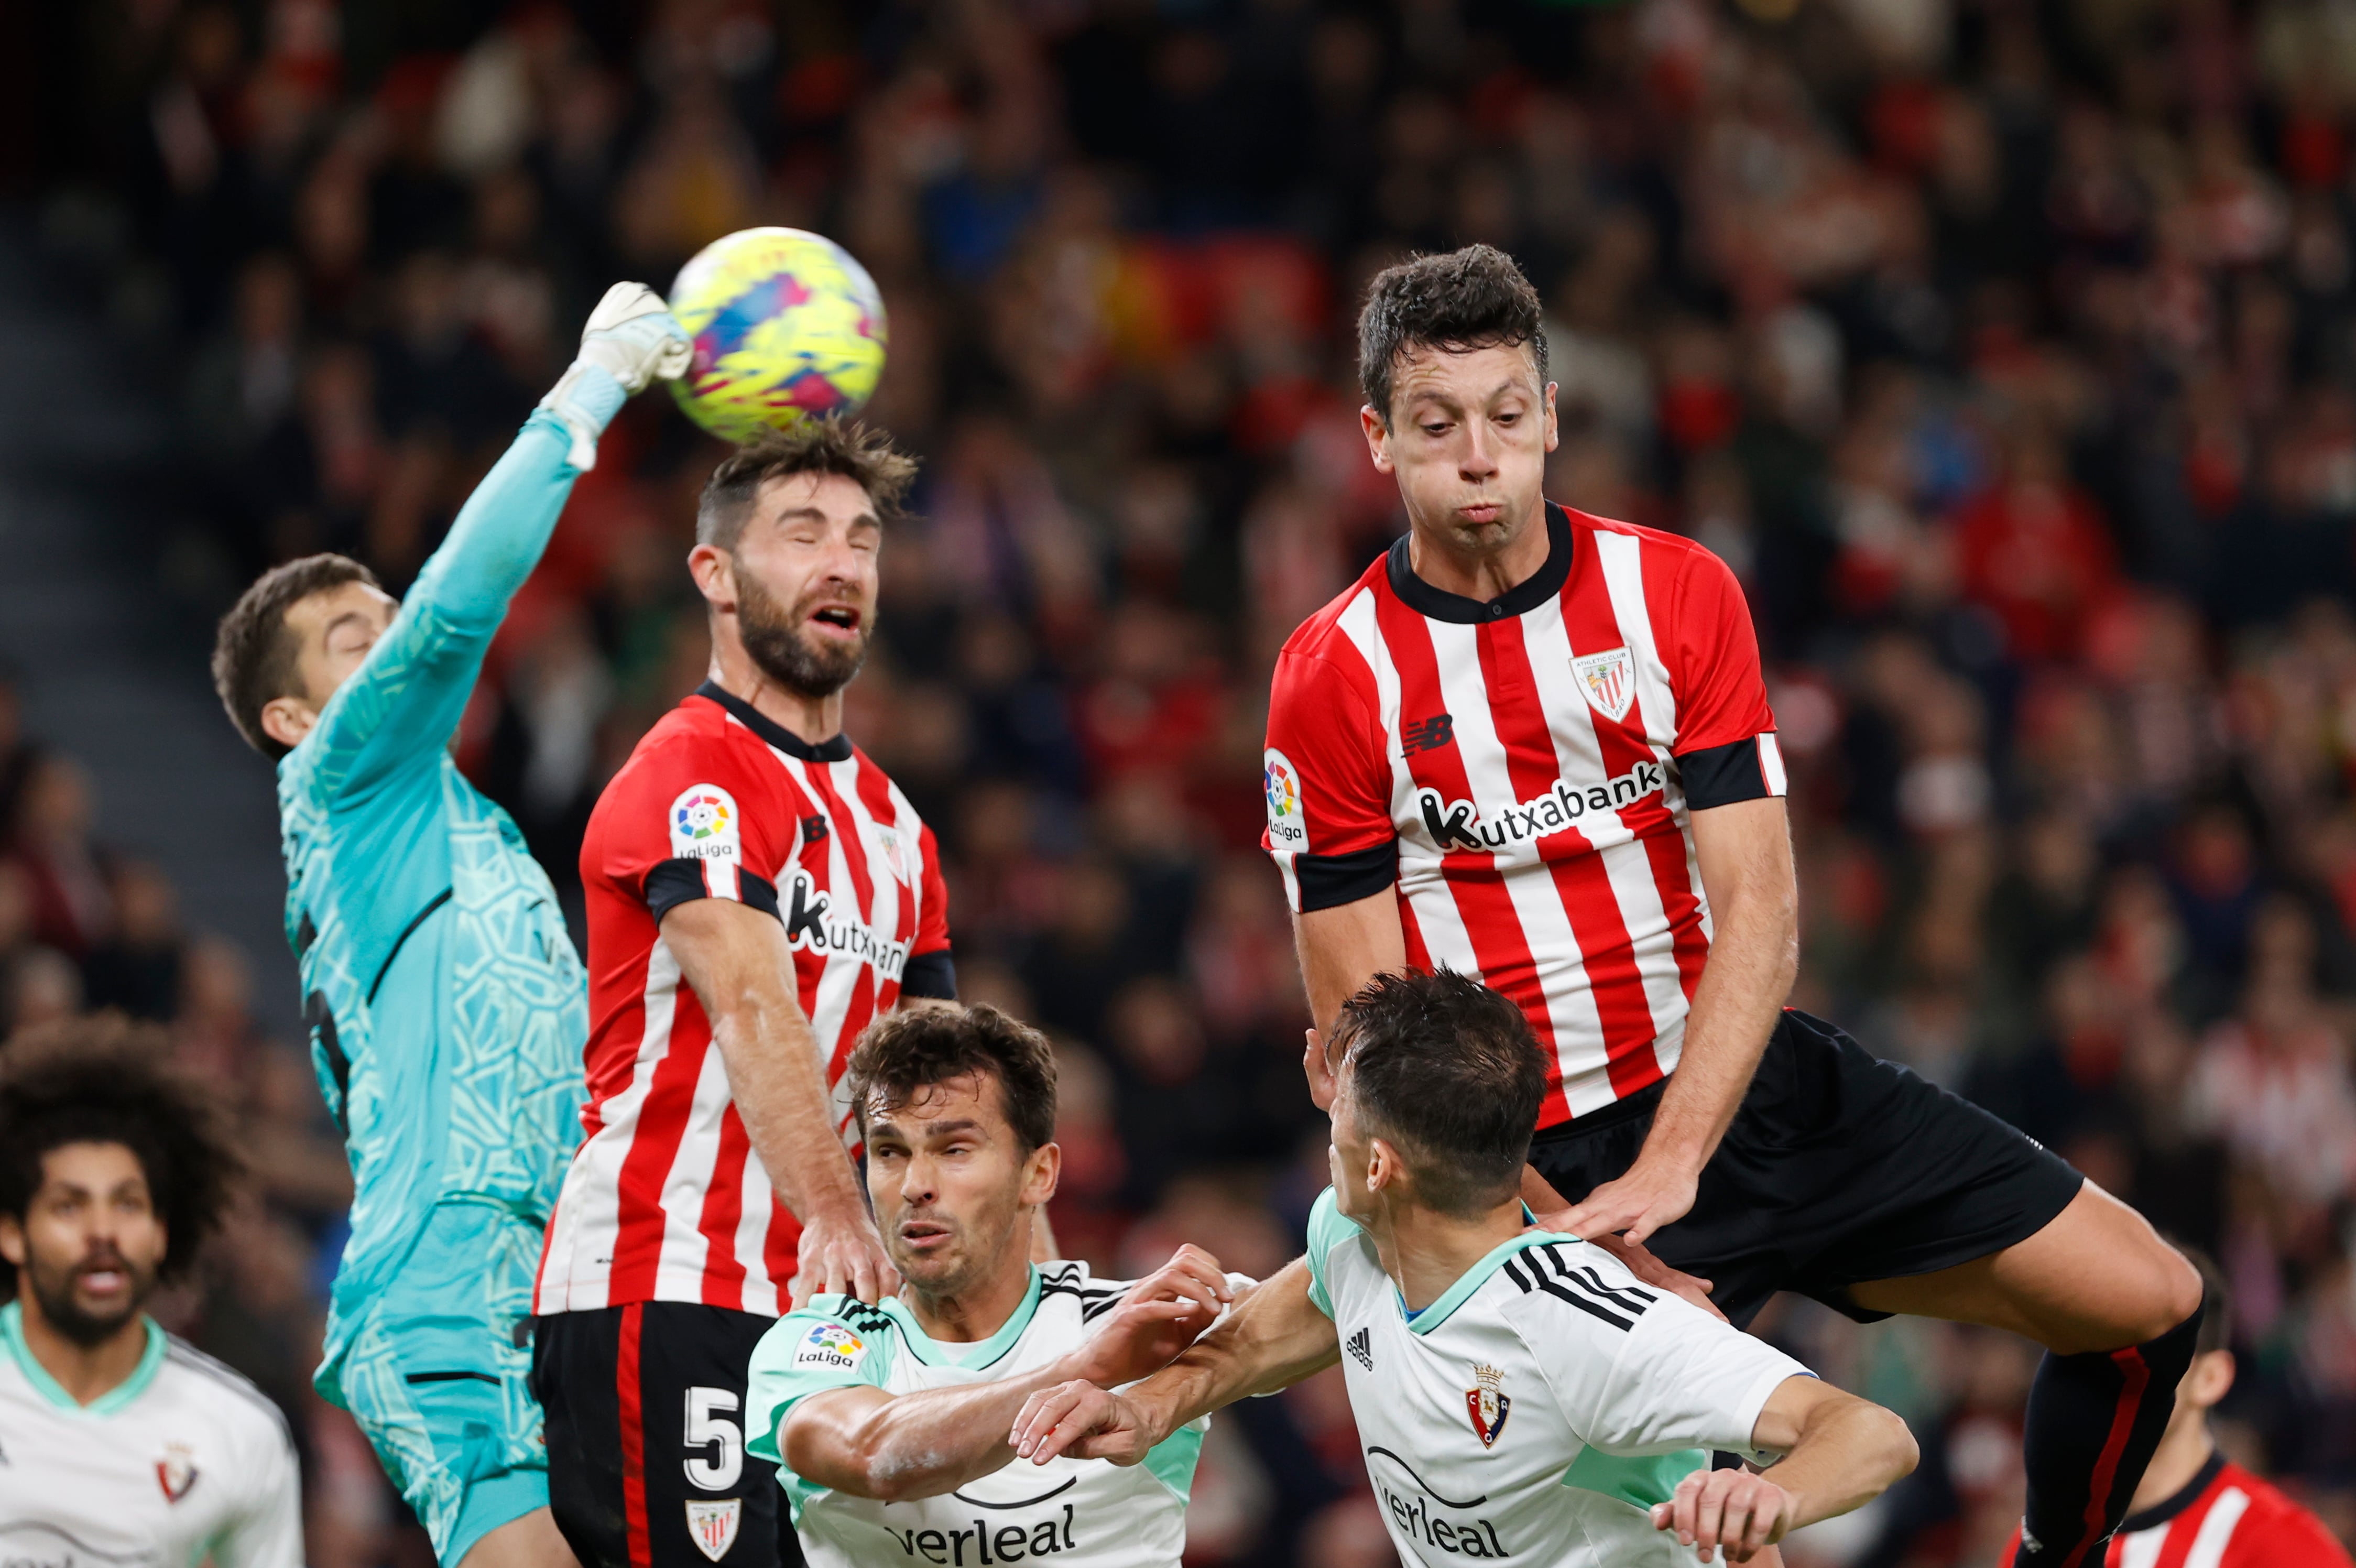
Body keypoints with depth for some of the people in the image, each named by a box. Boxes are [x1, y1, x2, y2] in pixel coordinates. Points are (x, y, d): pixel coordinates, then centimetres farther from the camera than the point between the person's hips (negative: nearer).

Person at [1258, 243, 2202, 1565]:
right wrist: (1560, 1224, -19)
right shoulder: (1334, 681, -8)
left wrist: (1664, 1171, -22)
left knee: (2148, 1305, 0)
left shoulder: (1678, 591, -2)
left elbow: (1760, 912, -8)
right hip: (1545, 1156, -4)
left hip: (1760, 1080, 4)